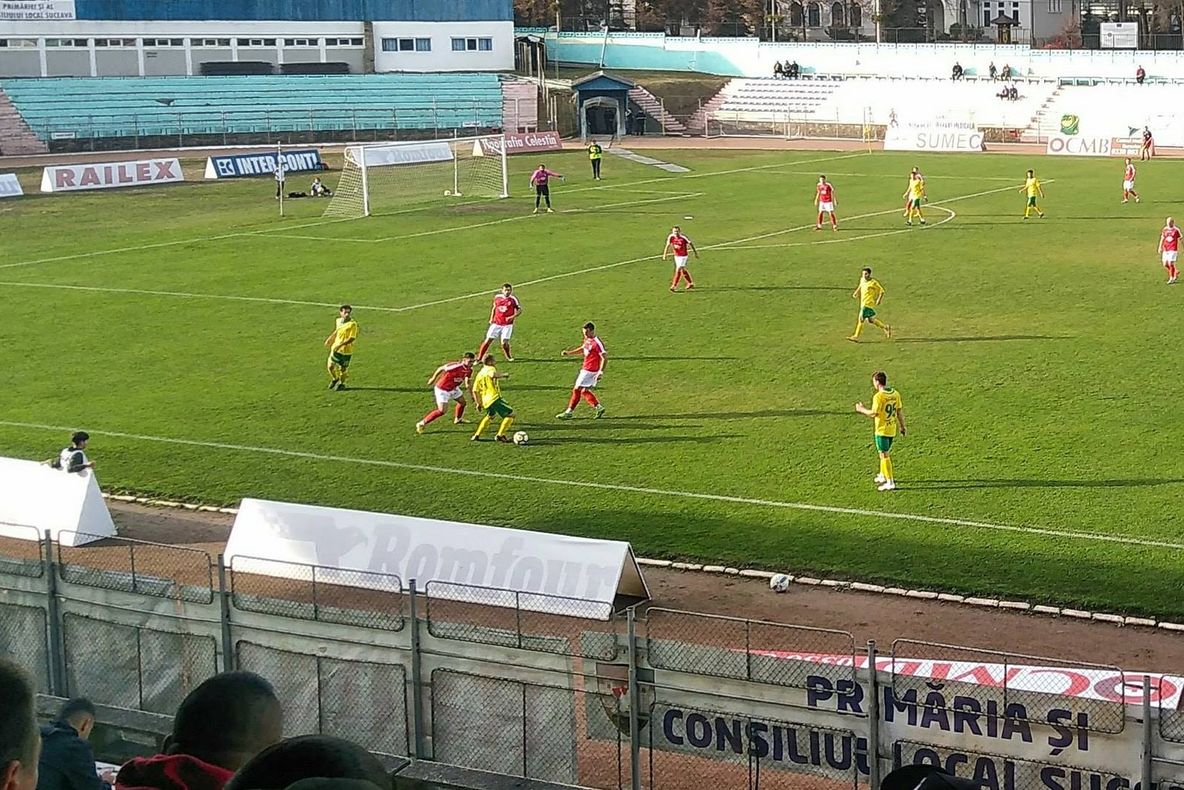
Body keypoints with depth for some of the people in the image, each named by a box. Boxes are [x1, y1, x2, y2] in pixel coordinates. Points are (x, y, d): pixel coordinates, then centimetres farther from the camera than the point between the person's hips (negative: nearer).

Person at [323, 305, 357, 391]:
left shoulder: (353, 324, -20)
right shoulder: (339, 321, 0)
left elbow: (352, 338, -24)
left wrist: (340, 345, -30)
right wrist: (330, 339, 25)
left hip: (346, 350, -5)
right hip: (335, 348, 5)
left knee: (343, 368, 7)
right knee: (330, 366, 8)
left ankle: (341, 383, 33)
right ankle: (335, 379, 37)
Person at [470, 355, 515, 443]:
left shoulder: (479, 374, 18)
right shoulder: (490, 369, -4)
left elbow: (475, 391, 17)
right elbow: (493, 375, -31)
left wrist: (478, 403, 24)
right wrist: (503, 375, -14)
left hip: (486, 401, 8)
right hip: (494, 398, -8)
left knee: (490, 416, 34)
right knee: (510, 414, -2)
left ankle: (476, 435, 30)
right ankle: (500, 435, -3)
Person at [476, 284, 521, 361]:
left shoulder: (513, 299, -7)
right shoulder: (497, 297, 3)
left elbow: (519, 310, -1)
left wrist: (512, 317, -18)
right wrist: (491, 318, 8)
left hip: (507, 325, -3)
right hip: (496, 324, 3)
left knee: (504, 343, -14)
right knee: (488, 340, -2)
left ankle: (508, 357, 16)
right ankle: (479, 358, 6)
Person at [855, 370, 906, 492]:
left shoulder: (878, 396, -20)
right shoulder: (895, 394, 2)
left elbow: (874, 413, -22)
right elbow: (900, 411, 8)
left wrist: (861, 409, -5)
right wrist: (902, 426, 17)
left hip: (882, 430, -7)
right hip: (892, 429, 8)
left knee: (884, 455, -1)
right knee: (885, 453, 24)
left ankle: (890, 483, 0)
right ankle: (883, 475, 38)